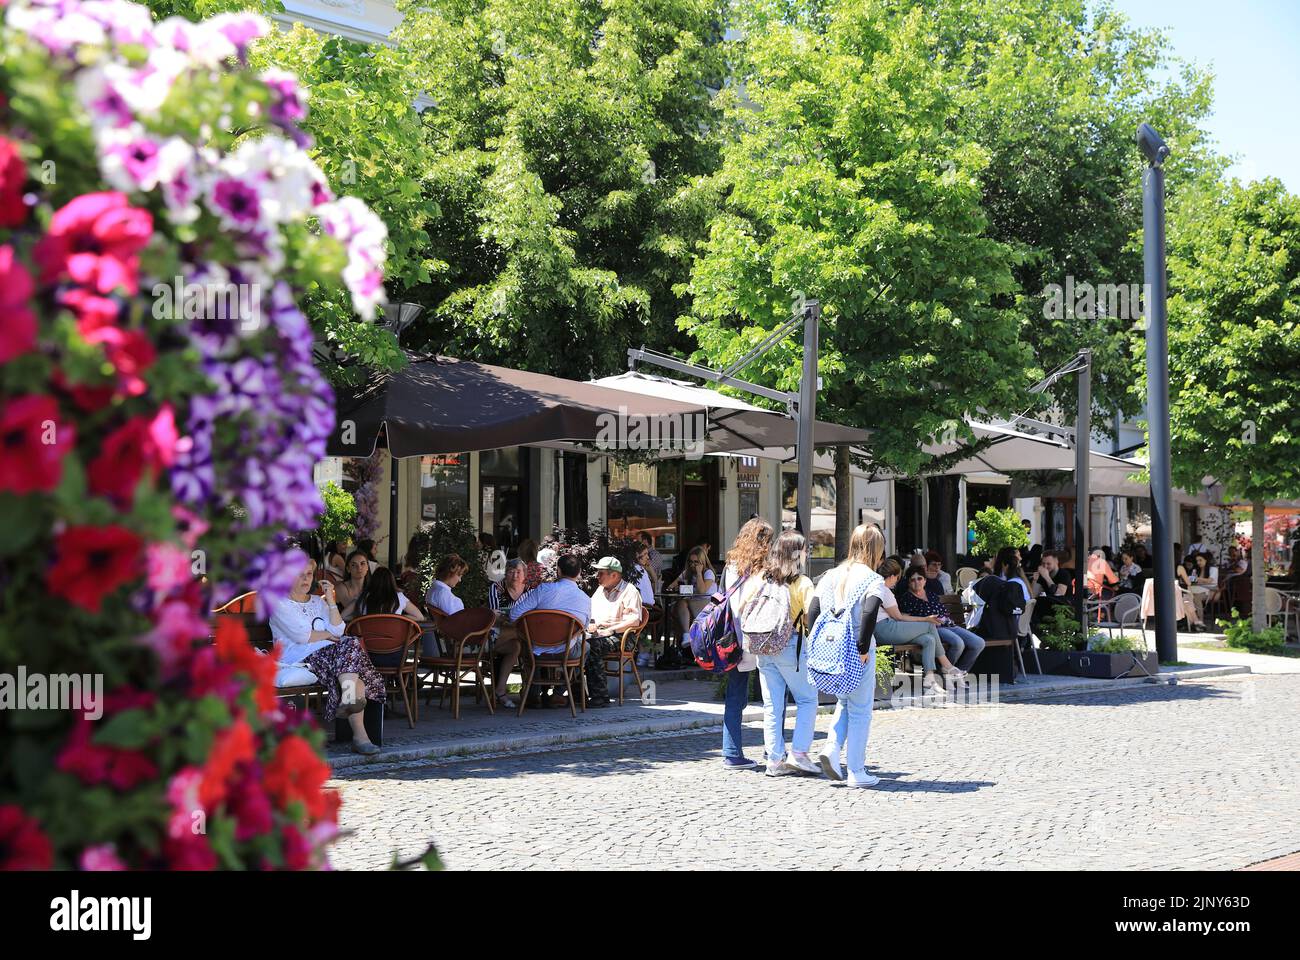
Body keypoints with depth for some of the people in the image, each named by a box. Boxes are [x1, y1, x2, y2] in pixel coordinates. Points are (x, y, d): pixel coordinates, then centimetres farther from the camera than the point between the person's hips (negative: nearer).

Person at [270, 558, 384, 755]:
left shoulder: (318, 602, 26)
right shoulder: (280, 604, 6)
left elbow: (338, 631, 9)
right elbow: (302, 636, -8)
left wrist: (331, 600, 4)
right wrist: (327, 635, 5)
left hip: (329, 654, 7)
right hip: (300, 659, -7)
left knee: (352, 645, -26)